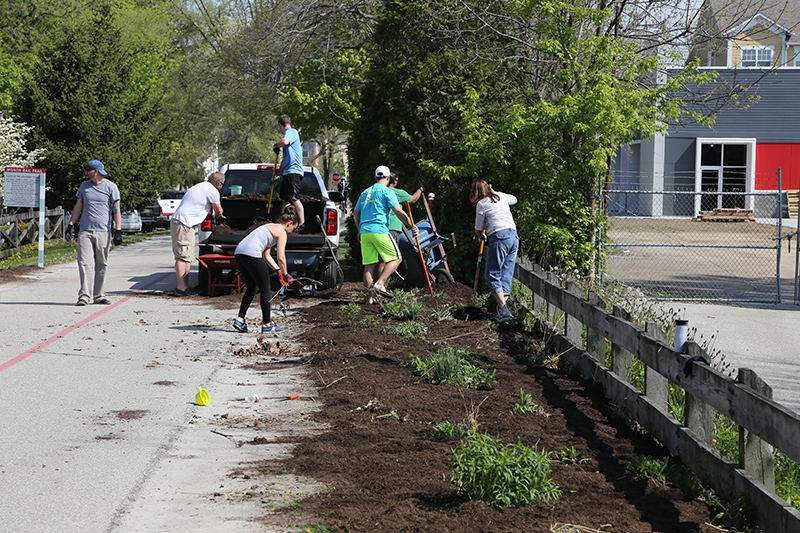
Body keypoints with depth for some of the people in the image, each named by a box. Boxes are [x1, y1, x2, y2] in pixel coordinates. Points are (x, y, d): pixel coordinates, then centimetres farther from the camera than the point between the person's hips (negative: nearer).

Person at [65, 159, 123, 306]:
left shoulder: (111, 187, 2)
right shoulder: (84, 186, 13)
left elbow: (116, 210, 1)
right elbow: (78, 207, 20)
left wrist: (118, 231, -5)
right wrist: (71, 225, 13)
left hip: (103, 232, -2)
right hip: (85, 232, 2)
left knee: (101, 265, 3)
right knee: (85, 263, -9)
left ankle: (99, 295, 10)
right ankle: (84, 295, -12)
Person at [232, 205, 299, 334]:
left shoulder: (270, 227, 30)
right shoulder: (281, 232, 3)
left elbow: (266, 255, 31)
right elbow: (281, 257, -6)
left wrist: (278, 271, 27)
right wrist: (285, 275, 6)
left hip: (239, 253, 9)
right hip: (251, 254, -9)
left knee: (251, 288, 20)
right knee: (265, 289, 4)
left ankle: (240, 319, 12)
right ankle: (267, 324, 9)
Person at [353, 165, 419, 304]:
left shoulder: (365, 192, 21)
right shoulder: (386, 191, 0)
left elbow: (355, 214, 24)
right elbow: (398, 212, -10)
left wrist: (360, 231, 37)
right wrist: (412, 226, -8)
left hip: (364, 232, 7)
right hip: (379, 230, -7)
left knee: (369, 265, 7)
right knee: (396, 258, 2)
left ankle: (369, 297, 4)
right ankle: (379, 284, -14)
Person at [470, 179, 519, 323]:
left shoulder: (481, 204, 1)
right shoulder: (501, 196, 16)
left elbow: (478, 231, 7)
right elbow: (514, 199, 42)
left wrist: (481, 235, 30)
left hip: (499, 237, -6)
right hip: (514, 236, 6)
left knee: (493, 276, -2)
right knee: (506, 275, 10)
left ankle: (503, 310, -14)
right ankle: (504, 305, 4)